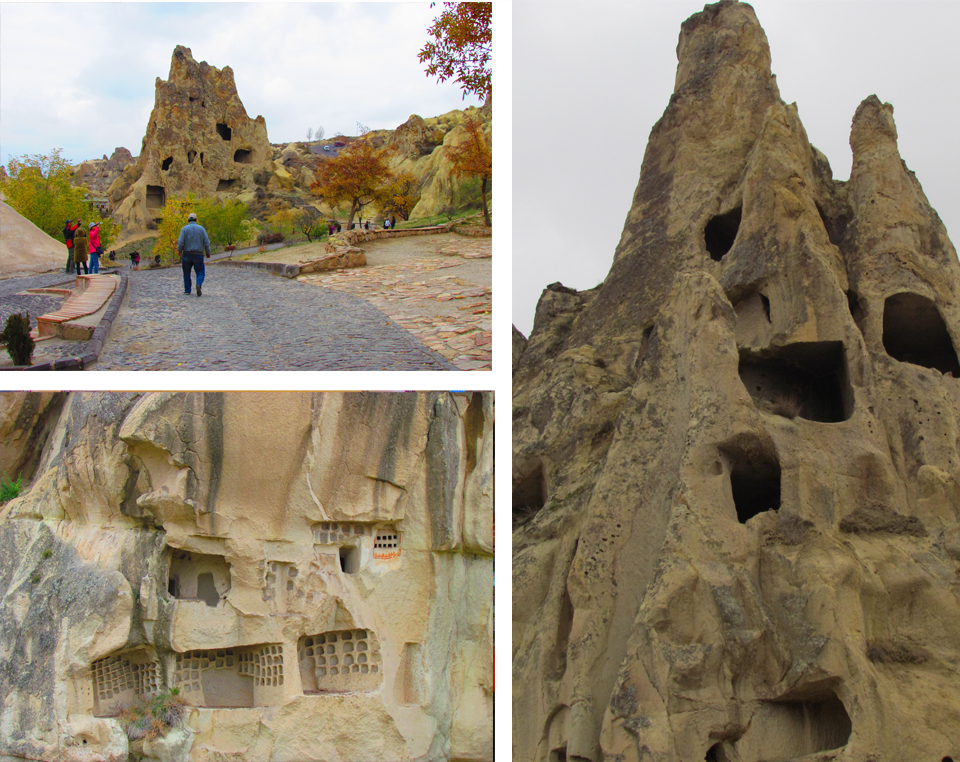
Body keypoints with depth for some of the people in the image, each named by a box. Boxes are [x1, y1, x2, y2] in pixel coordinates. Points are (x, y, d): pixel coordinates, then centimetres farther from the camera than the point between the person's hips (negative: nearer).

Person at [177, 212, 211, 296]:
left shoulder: (184, 229, -3)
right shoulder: (201, 228, 1)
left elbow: (180, 242, -10)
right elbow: (206, 242, -2)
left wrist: (179, 251, 7)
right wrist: (208, 253, 9)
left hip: (187, 255, 0)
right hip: (198, 255, 0)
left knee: (186, 273, 15)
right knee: (200, 273, 5)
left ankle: (187, 290, 16)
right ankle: (199, 285, -23)